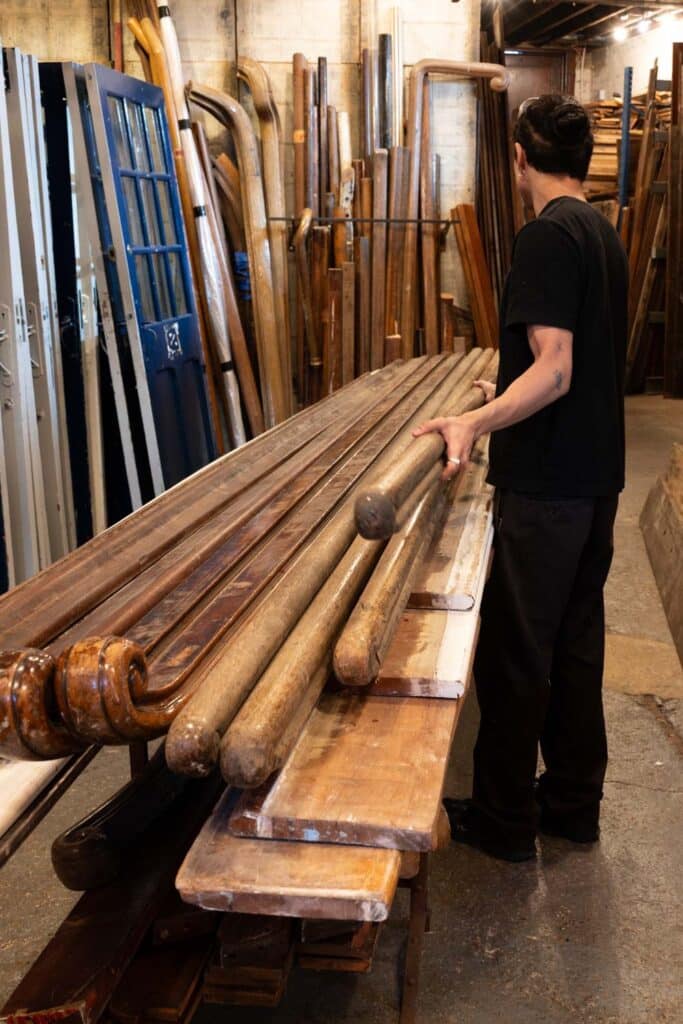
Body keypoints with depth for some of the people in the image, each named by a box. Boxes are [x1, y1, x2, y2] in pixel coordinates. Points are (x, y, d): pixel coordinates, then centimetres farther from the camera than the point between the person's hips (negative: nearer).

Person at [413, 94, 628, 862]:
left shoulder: (547, 235, -15)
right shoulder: (604, 234, 13)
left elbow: (554, 370, -24)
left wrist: (477, 422, -37)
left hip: (544, 483, -9)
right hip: (596, 477, 9)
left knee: (514, 651, 2)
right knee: (576, 640, 16)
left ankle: (504, 819, 16)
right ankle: (574, 801, 29)